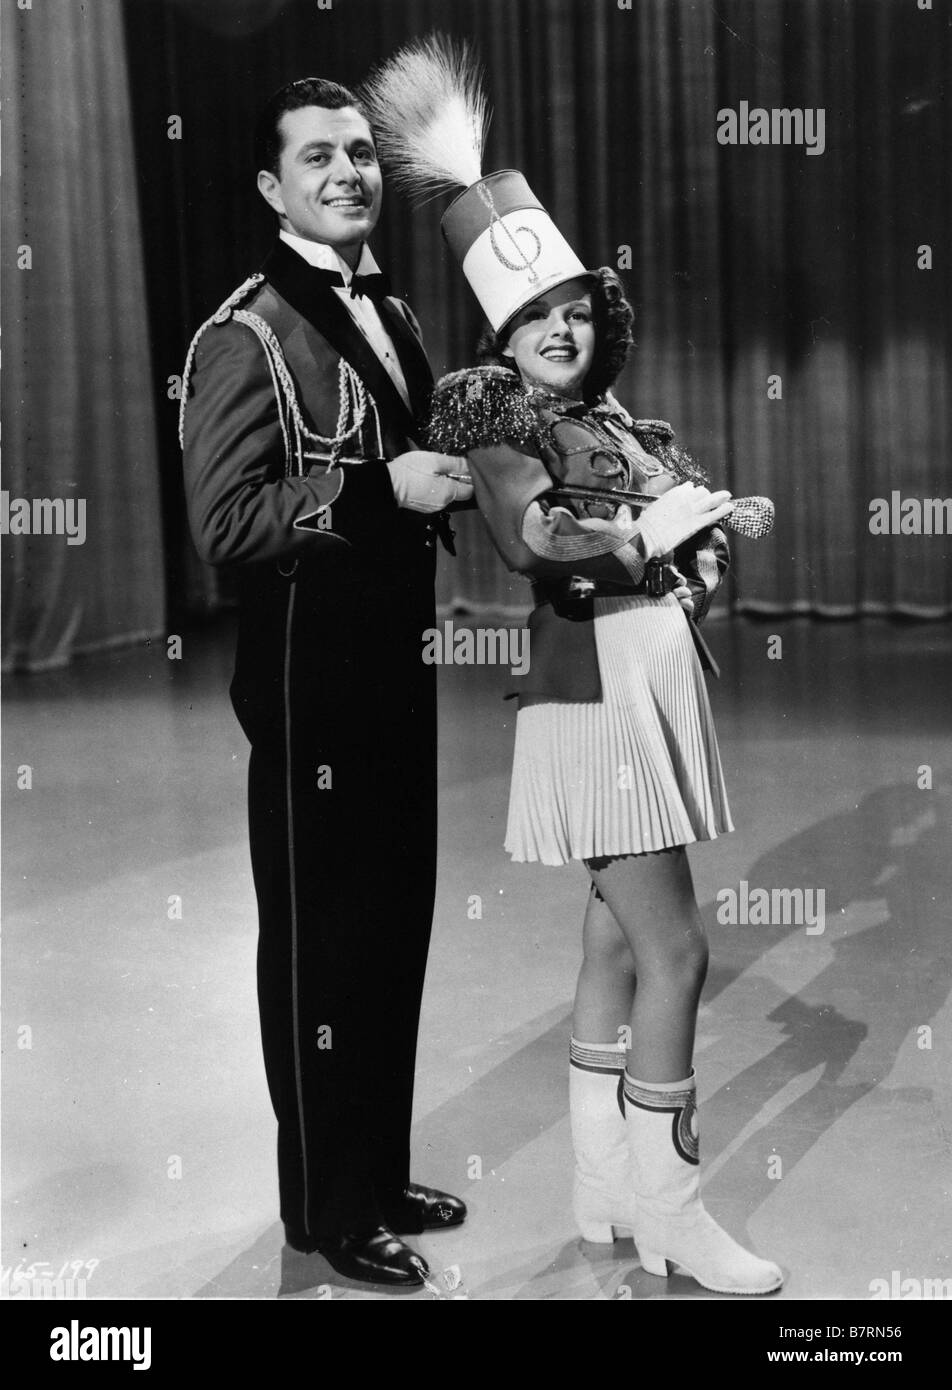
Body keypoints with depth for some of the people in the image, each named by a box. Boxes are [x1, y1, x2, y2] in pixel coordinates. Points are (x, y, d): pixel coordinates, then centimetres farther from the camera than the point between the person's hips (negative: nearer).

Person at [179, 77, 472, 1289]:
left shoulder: (389, 314, 13)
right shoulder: (248, 335, -14)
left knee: (394, 930, 16)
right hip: (309, 684, -8)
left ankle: (379, 1174, 32)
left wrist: (448, 479, 5)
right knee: (320, 945, 4)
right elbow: (224, 523, -22)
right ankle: (325, 1206, 20)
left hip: (393, 670, 8)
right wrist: (382, 490, -25)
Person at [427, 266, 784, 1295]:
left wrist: (704, 532, -10)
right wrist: (649, 535, -9)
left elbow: (708, 535, 12)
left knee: (618, 946, 12)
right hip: (594, 685, -7)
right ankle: (668, 1212, 5)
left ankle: (603, 1186, 22)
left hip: (662, 681, 7)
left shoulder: (624, 427, 18)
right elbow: (530, 539, -19)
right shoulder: (491, 406, -2)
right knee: (676, 951, -7)